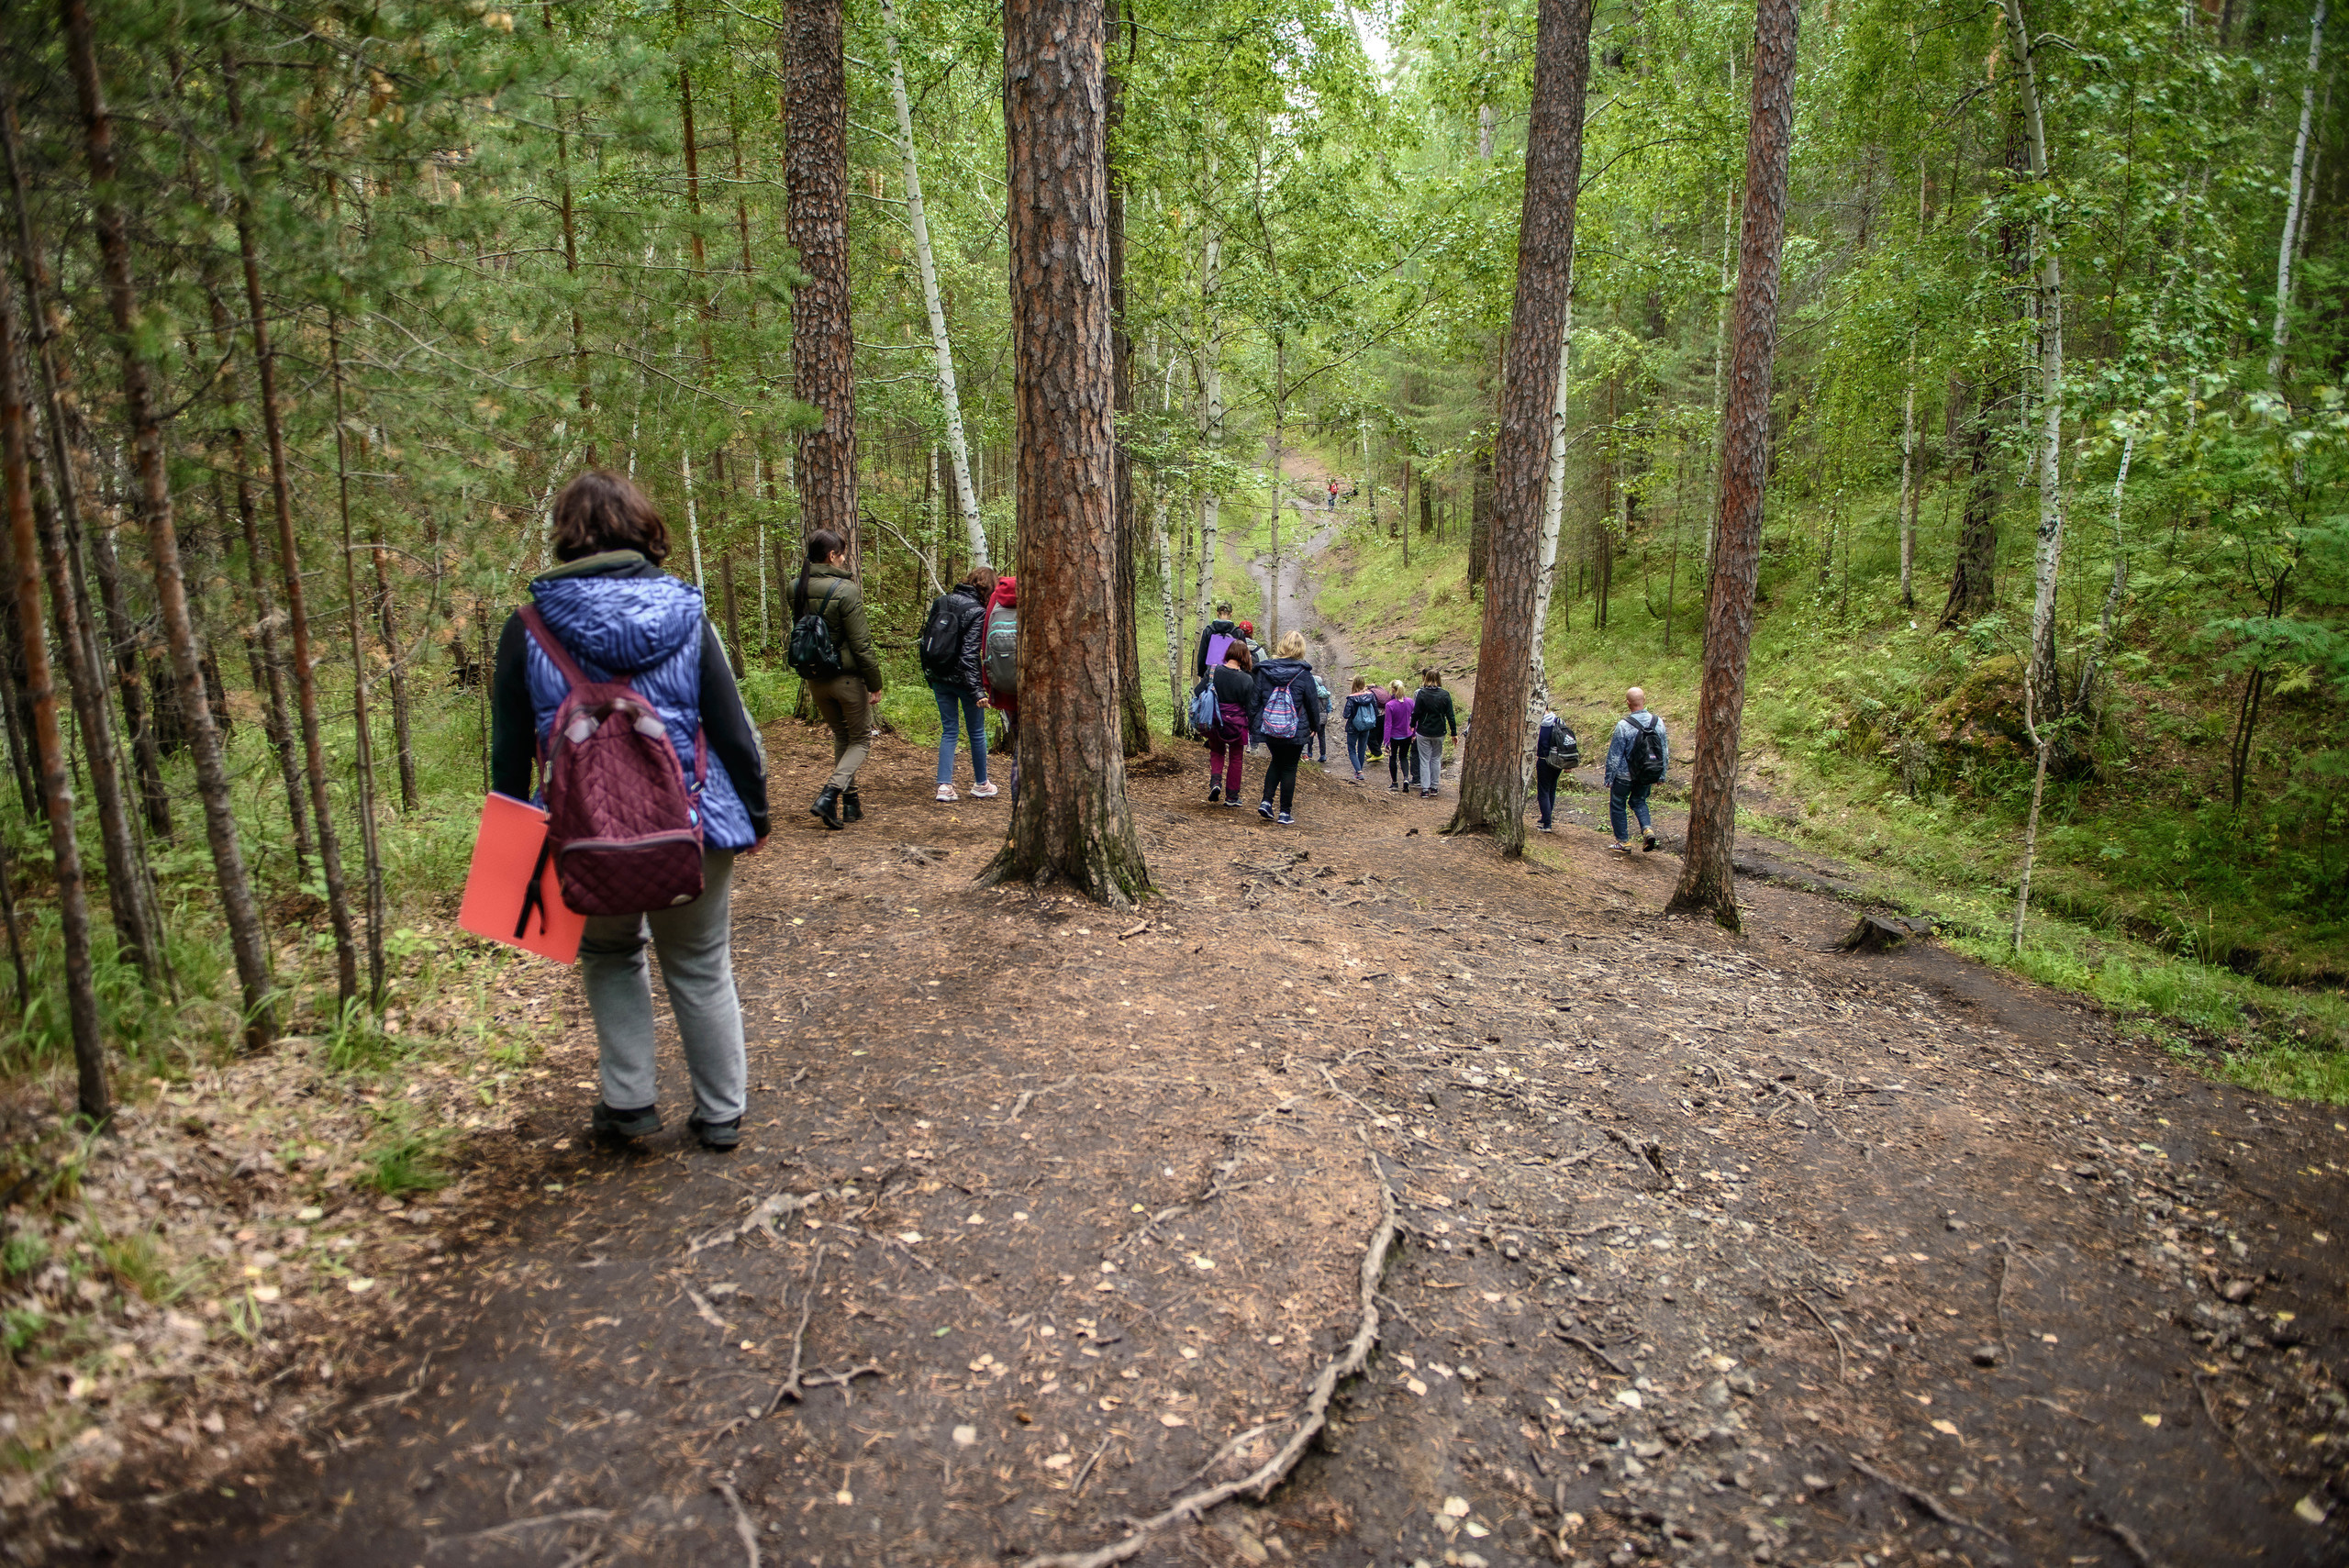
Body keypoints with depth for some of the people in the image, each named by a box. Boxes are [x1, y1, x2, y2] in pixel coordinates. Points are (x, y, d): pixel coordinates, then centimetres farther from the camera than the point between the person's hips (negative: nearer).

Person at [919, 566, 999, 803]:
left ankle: (945, 785, 2)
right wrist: (976, 689, -19)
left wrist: (928, 673, 18)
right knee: (976, 731, 11)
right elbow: (970, 653, -19)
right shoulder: (977, 612, -14)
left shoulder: (940, 601, 5)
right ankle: (980, 785, 23)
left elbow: (926, 639, 10)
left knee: (948, 730, 12)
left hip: (938, 677, 5)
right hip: (961, 678, -5)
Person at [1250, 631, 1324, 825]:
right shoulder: (1304, 674, -8)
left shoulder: (1264, 669, -2)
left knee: (1277, 762, 23)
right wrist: (1315, 726, 13)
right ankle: (1285, 813, 9)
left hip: (1268, 728, 3)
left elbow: (1255, 699, 1)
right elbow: (1313, 702, -2)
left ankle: (1266, 801, 8)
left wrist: (1253, 724, 11)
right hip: (1295, 731, -3)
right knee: (1289, 768, 8)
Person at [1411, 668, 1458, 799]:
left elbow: (1416, 713, -8)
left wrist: (1412, 725, 10)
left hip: (1423, 732, -2)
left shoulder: (1422, 694, -12)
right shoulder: (1445, 695, -5)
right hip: (1439, 732, 2)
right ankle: (1434, 787, 19)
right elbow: (1450, 716, -3)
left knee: (1424, 760, 4)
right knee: (1436, 759, 16)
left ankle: (1425, 789, 2)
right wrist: (1454, 732, 5)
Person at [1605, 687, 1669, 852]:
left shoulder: (1623, 725, -20)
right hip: (1648, 776, 5)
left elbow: (1614, 755, -14)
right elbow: (1665, 752, 7)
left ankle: (1623, 842, 16)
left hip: (1625, 775, -5)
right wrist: (1661, 775, 18)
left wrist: (1609, 778, -3)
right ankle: (1647, 829, 2)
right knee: (1639, 801, 25)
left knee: (1617, 805, 13)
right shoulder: (1658, 722, -4)